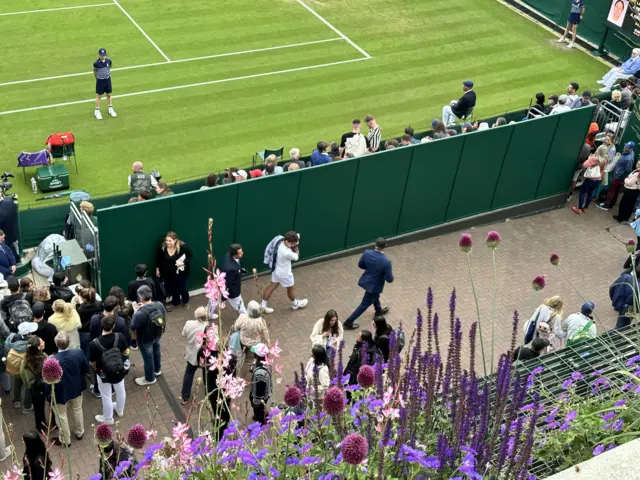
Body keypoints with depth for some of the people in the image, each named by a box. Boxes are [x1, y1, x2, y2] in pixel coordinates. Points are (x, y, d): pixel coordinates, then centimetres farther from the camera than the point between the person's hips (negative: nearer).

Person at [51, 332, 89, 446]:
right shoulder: (78, 353, -25)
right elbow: (87, 369, -10)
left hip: (61, 392, -3)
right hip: (77, 388, 3)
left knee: (62, 416, 21)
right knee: (77, 410, 29)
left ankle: (65, 440, 39)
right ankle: (79, 433, 50)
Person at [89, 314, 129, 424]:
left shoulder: (94, 344, -31)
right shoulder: (120, 337, -25)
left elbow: (92, 363, -16)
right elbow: (126, 353, -8)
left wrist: (97, 368, 7)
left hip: (104, 374, -3)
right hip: (119, 371, 3)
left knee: (106, 397, 21)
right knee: (120, 391, 29)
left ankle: (108, 418, 43)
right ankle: (120, 410, 55)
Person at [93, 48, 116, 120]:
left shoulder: (108, 61, -10)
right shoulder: (96, 63, -20)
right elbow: (95, 73, -5)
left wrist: (107, 75, 13)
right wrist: (98, 78, 6)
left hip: (108, 79, 4)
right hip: (100, 81, -3)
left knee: (109, 95, 17)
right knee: (99, 96, 8)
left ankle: (110, 109, 34)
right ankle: (97, 111, 20)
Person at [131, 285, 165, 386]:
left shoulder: (140, 313, -39)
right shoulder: (159, 305, -20)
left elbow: (133, 326, -24)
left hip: (145, 339, -6)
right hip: (157, 335, 6)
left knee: (148, 357, 17)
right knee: (156, 351, 32)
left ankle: (150, 379, 40)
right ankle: (157, 370, 57)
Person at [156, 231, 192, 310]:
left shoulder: (183, 247, -26)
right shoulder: (162, 247, -18)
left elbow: (190, 257, -11)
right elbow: (158, 258, 1)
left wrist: (183, 263, -27)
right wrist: (157, 269, 10)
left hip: (181, 272, -2)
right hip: (168, 272, 2)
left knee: (181, 287, 8)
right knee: (171, 287, 14)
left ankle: (185, 301, 40)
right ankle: (175, 302, 42)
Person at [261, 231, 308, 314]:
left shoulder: (280, 241, -17)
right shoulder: (287, 253, -41)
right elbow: (296, 257, -20)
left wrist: (294, 245, -16)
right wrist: (296, 247, -17)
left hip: (276, 269, 7)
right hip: (284, 273, -7)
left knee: (273, 286, 23)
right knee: (291, 288, 20)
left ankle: (263, 306, 33)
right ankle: (295, 304, 48)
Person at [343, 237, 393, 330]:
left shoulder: (367, 253, -20)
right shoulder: (386, 261, -32)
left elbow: (360, 265, -1)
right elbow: (389, 279, -22)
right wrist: (391, 273, -1)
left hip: (365, 281, 6)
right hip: (374, 285, -6)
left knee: (375, 295, 35)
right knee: (365, 305, 12)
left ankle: (379, 311, 62)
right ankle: (348, 322, 19)